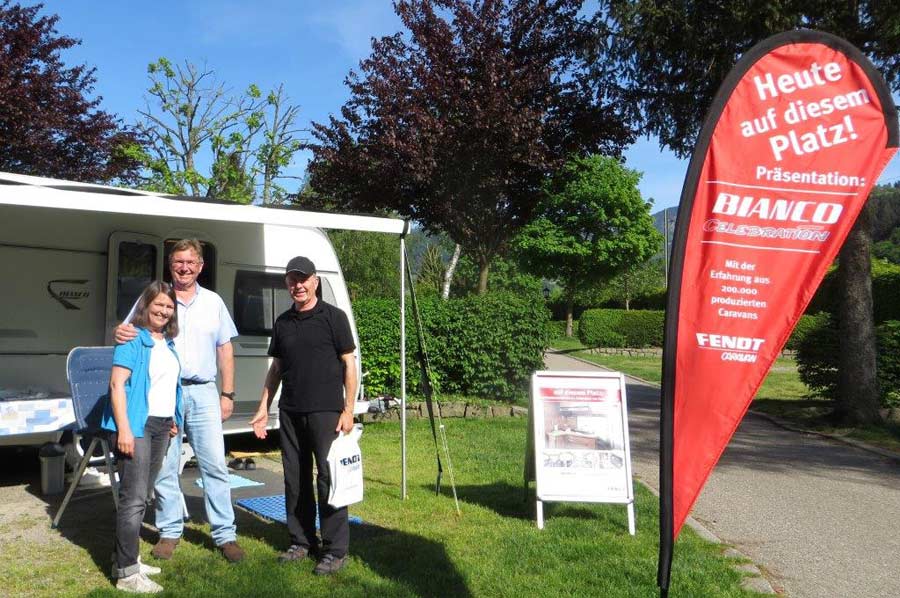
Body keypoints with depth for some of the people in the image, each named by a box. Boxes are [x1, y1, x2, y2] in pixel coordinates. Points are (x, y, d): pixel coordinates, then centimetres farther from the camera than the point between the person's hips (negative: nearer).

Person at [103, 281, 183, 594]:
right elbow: (117, 384, -16)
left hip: (162, 425, 8)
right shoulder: (133, 339, -9)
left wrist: (173, 420, 19)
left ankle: (127, 559, 23)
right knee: (133, 498, -8)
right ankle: (127, 573, -3)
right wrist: (124, 428, -22)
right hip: (138, 424, -8)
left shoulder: (168, 342, 14)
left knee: (142, 496, 13)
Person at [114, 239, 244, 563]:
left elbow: (225, 350, 12)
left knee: (214, 464, 0)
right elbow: (128, 331, 1)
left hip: (203, 393, 1)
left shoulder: (213, 302, 10)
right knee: (164, 467, 6)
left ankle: (225, 534, 8)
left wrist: (227, 393, 7)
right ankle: (170, 531, 22)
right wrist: (120, 332, -25)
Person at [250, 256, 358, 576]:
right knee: (295, 480, 11)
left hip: (325, 411, -5)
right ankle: (301, 542, 26)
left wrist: (348, 409, -10)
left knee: (328, 478, -3)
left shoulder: (333, 317, -3)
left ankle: (335, 550, 7)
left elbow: (349, 364, -4)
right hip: (290, 412, 5)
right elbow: (276, 368, 18)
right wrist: (263, 407, 13)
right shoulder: (283, 322, 12)